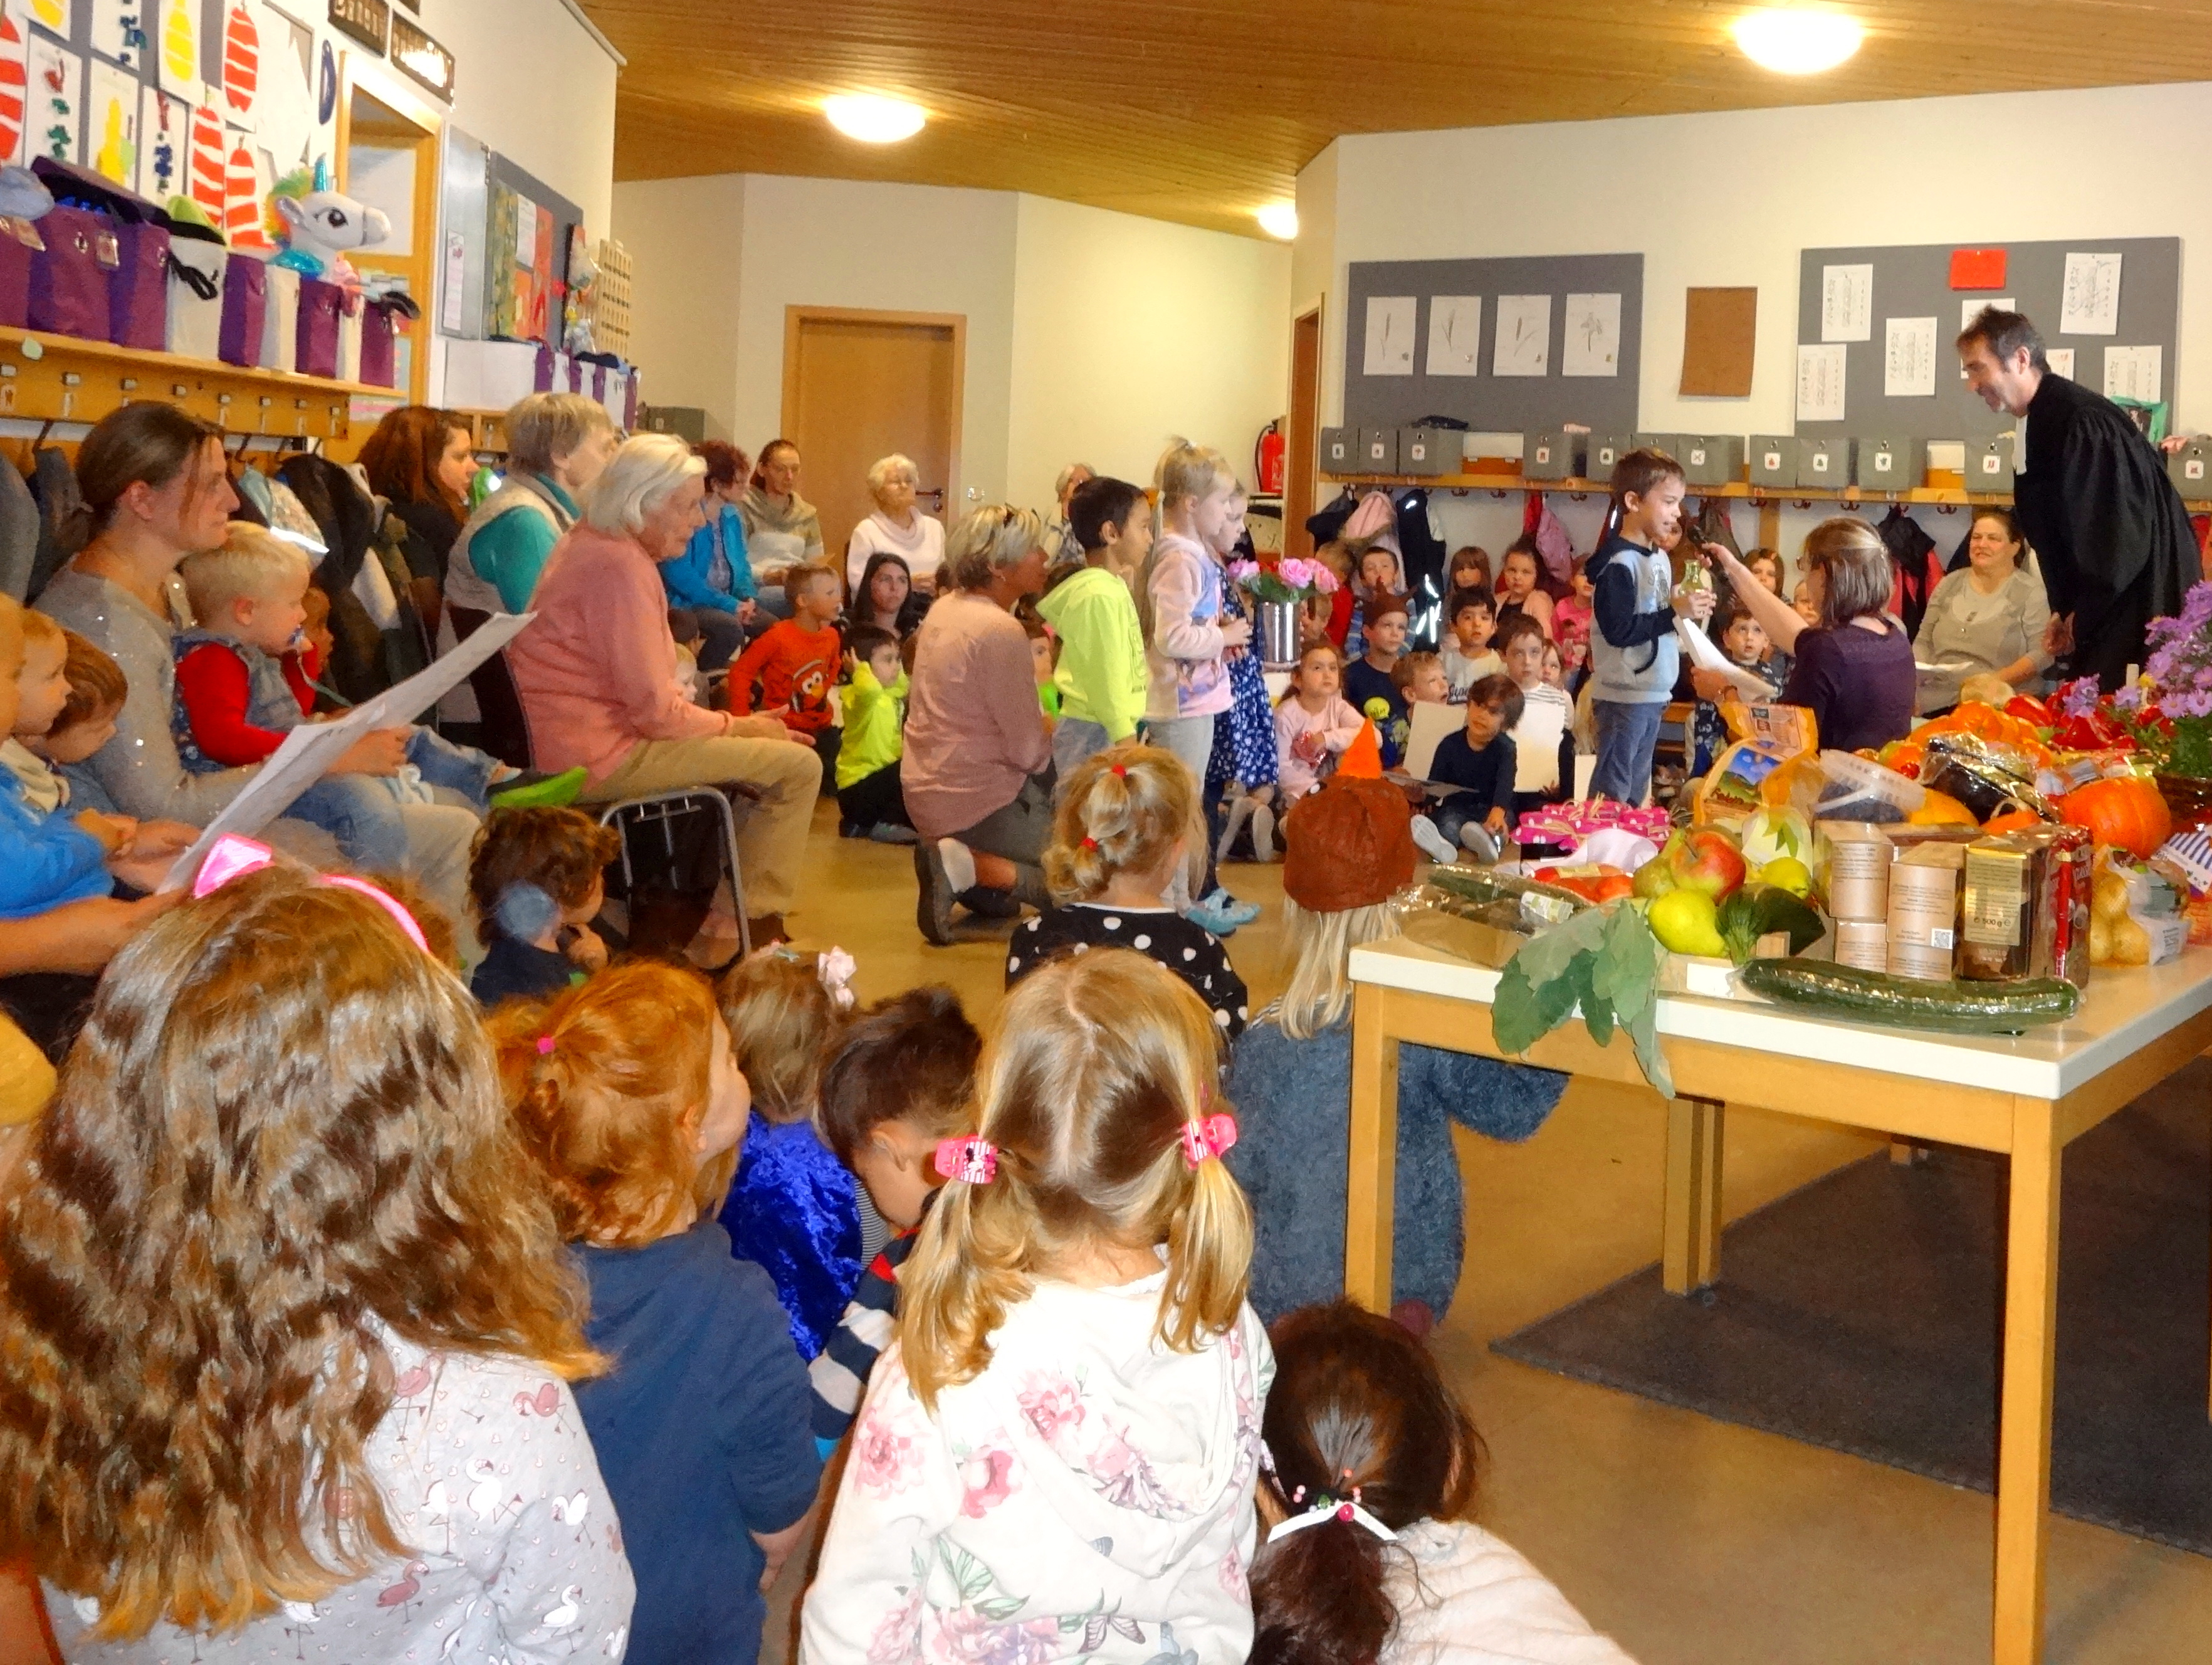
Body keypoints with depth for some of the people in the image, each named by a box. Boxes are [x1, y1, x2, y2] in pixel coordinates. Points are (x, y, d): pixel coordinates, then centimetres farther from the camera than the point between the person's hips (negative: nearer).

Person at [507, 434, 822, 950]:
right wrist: (737, 726, -5)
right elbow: (656, 710, -20)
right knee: (797, 767, -11)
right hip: (600, 756, -11)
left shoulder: (591, 542, 15)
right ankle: (751, 931, 1)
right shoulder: (620, 567, -18)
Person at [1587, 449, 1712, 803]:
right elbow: (1619, 630, -23)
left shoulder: (1659, 557, 12)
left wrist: (1691, 612, 3)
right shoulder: (1617, 562, -16)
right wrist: (1675, 612, -20)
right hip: (1624, 695, -9)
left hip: (1654, 693, 9)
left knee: (1637, 788, 14)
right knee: (1612, 792, -4)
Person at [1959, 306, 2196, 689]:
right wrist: (2065, 612, 7)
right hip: (2098, 616, 10)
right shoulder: (2048, 420, 11)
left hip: (2141, 612, -10)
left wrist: (2081, 618, -12)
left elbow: (2122, 533, -21)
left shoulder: (2083, 422, -20)